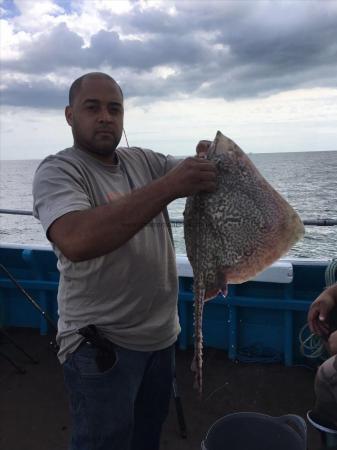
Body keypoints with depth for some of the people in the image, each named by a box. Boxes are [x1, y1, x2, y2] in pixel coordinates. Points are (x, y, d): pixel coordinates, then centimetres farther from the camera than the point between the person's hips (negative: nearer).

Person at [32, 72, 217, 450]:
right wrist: (169, 187, -36)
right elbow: (76, 242, -33)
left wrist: (208, 160, -23)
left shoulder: (142, 161, 5)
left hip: (161, 334, 6)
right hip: (101, 346, -6)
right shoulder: (57, 171, -14)